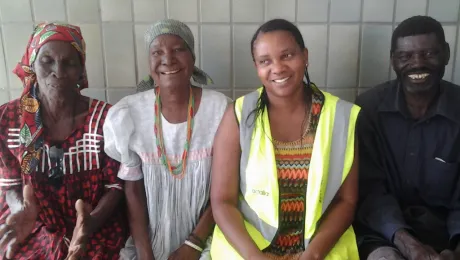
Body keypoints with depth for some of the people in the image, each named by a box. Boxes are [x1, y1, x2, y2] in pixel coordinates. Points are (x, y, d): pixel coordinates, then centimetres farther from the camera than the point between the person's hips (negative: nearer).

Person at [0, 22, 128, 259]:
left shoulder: (105, 117, -13)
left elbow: (115, 185, -7)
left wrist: (90, 223, -23)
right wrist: (22, 210, -17)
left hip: (97, 230, -1)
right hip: (32, 231, 2)